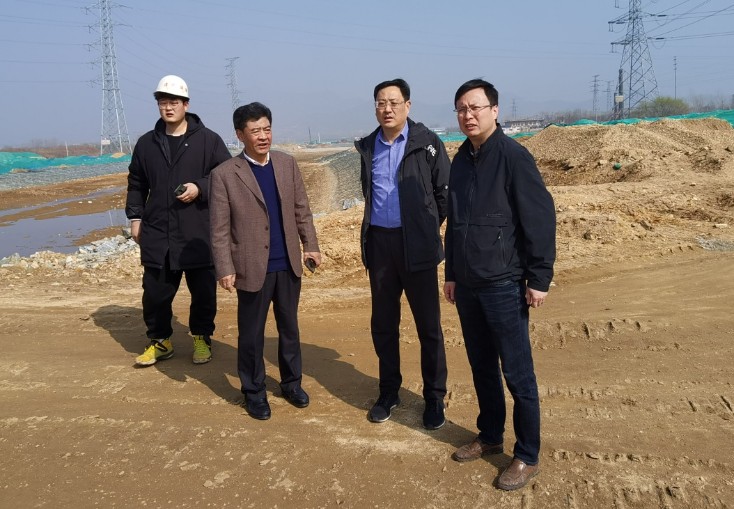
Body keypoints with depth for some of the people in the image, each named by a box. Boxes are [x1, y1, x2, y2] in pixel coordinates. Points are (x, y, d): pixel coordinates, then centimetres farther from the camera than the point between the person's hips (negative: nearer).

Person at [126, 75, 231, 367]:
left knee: (203, 292, 7)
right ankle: (159, 341, 26)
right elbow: (136, 184, 18)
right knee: (155, 293, 7)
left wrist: (200, 189, -15)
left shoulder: (208, 140, -2)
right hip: (157, 235, 3)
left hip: (199, 234, -3)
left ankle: (201, 338, 27)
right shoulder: (146, 144, 10)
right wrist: (135, 217, 10)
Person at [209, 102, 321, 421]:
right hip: (253, 267, -4)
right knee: (251, 335, 9)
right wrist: (225, 269, -12)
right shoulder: (224, 175, -9)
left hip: (288, 264, 4)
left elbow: (302, 209, 9)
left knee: (290, 328, 17)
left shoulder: (287, 164, 3)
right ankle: (254, 392, 26)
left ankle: (292, 383, 34)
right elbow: (220, 229, -8)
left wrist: (311, 245, 4)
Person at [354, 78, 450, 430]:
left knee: (428, 325, 4)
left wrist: (427, 228, 1)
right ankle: (388, 392, 28)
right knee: (383, 324, 12)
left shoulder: (427, 143, -5)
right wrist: (373, 228, 11)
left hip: (416, 246, -4)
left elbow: (444, 192, -2)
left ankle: (434, 398, 18)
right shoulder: (367, 147, 8)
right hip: (379, 242, 4)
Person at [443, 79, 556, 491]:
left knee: (517, 374, 2)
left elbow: (541, 217, -13)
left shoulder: (513, 156, -11)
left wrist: (540, 278, -14)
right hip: (468, 285, 7)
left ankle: (528, 456, 16)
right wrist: (451, 274, 17)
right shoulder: (461, 161, 10)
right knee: (482, 367, 17)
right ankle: (490, 437, 33)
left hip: (504, 285, -7)